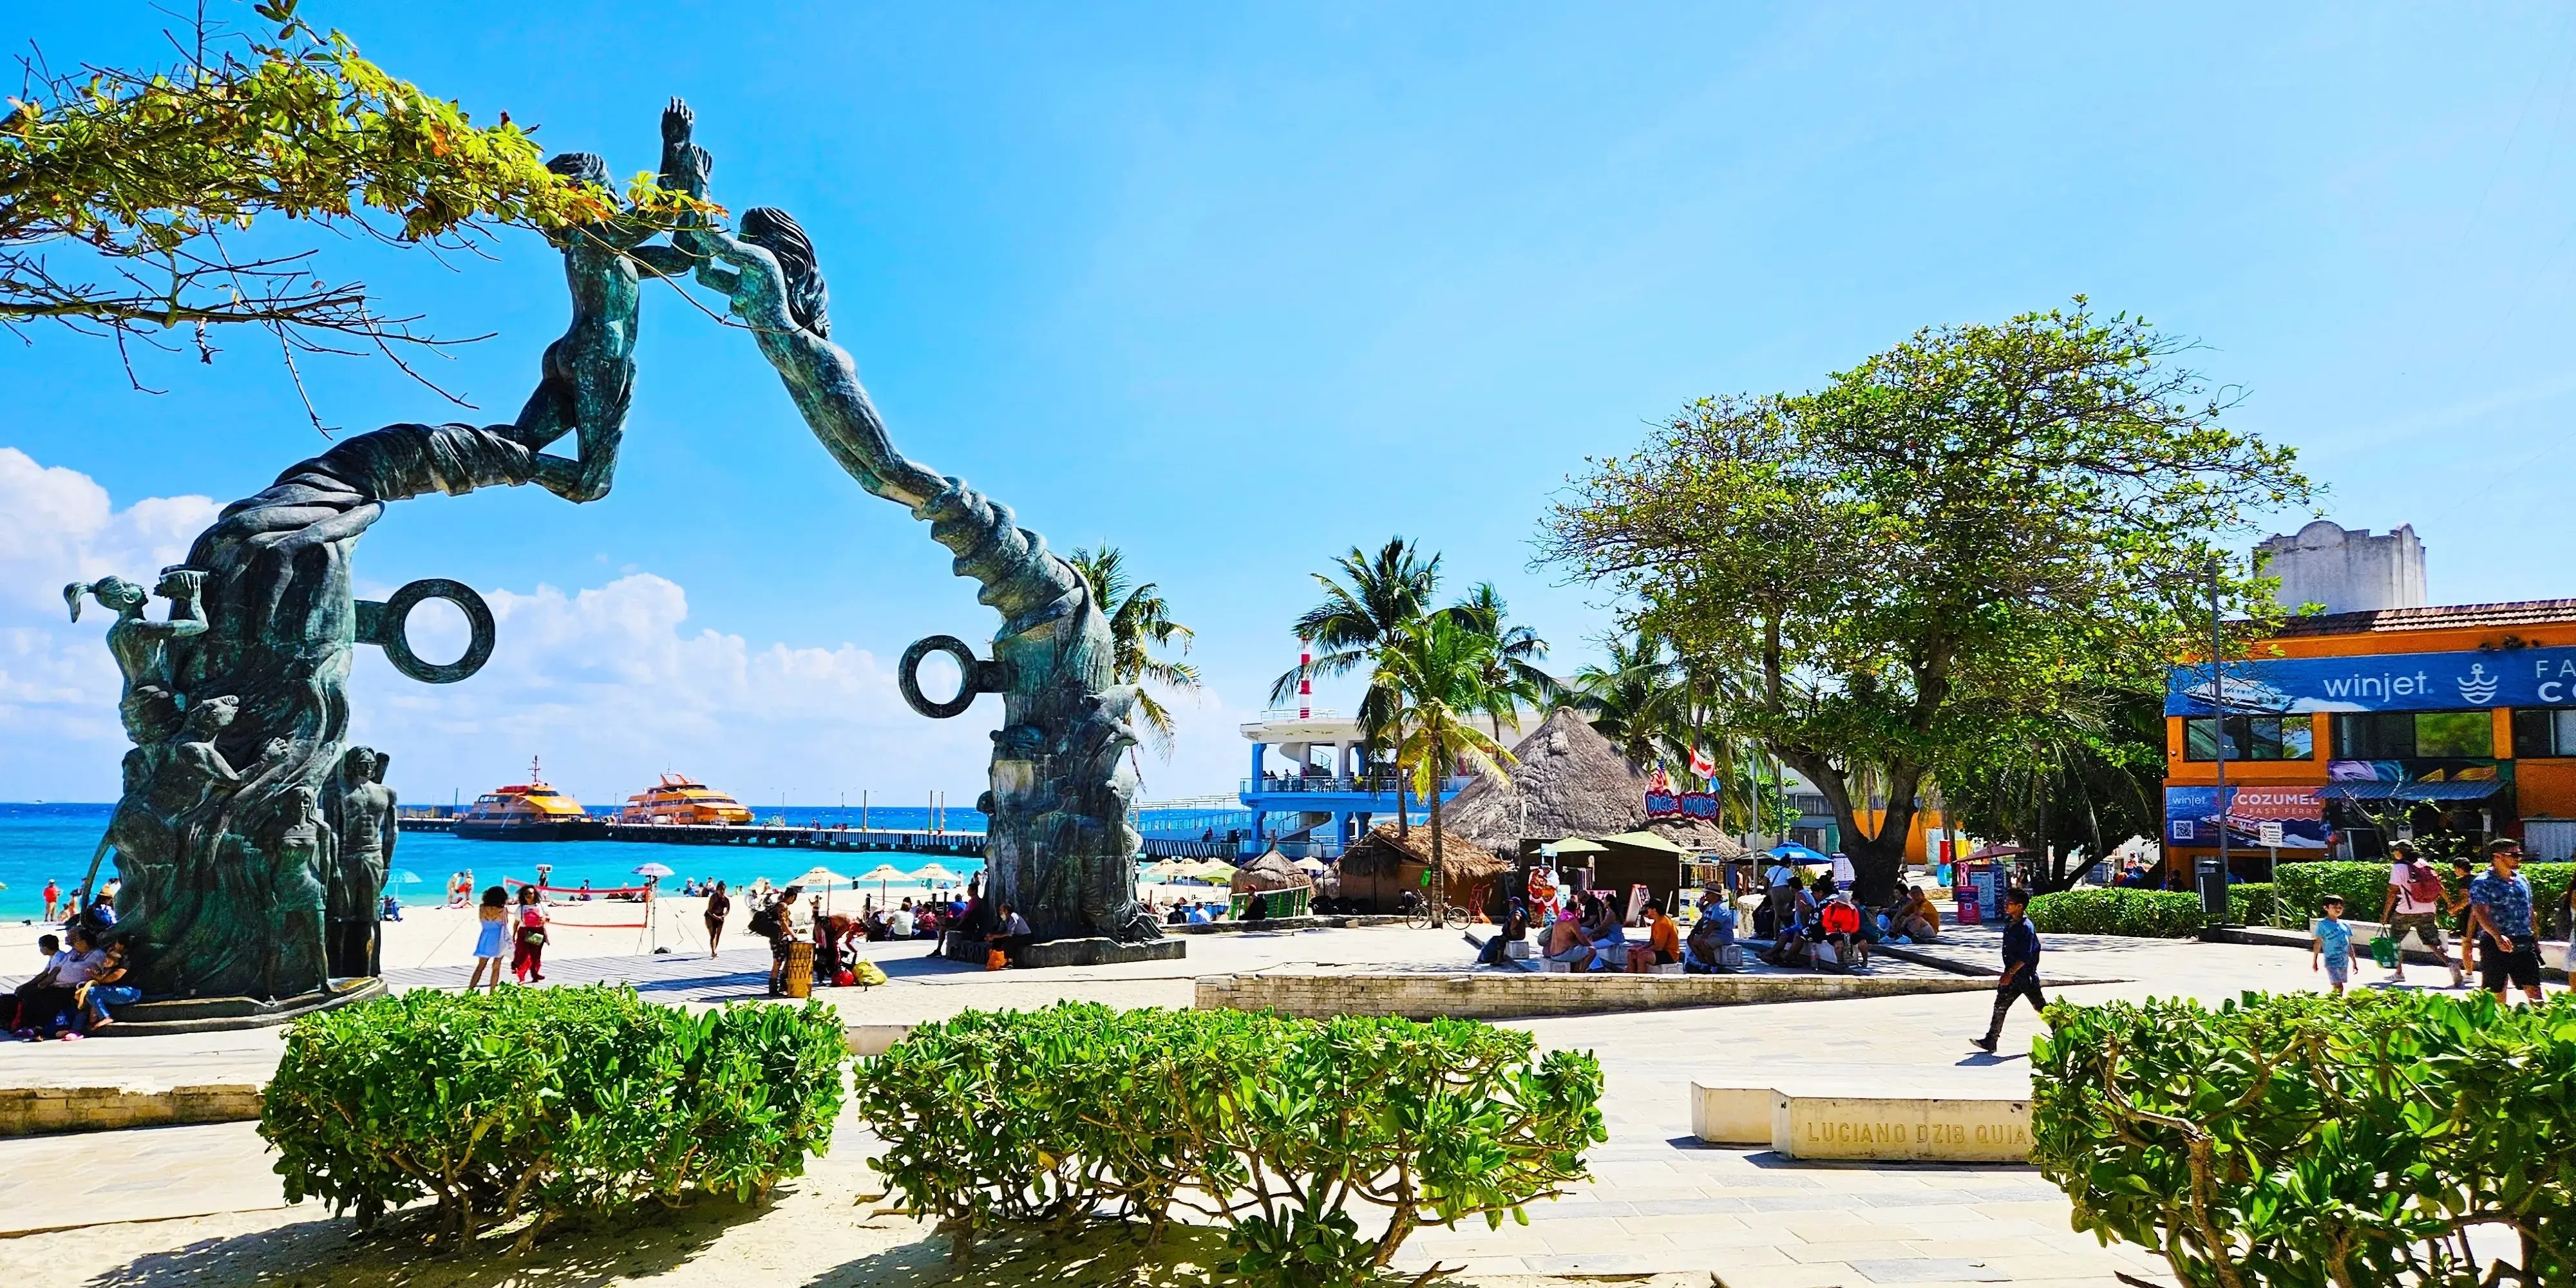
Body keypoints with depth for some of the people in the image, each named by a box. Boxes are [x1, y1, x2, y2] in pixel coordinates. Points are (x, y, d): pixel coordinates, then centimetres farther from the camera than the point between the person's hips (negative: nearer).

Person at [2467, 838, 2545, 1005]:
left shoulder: (2522, 880, 14)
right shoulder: (2482, 883, -8)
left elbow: (2530, 911, 21)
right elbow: (2480, 912, -20)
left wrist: (2535, 939, 18)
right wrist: (2498, 936, -33)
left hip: (2524, 945, 6)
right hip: (2494, 944, -6)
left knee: (2533, 989, 2)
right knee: (2496, 993, 2)